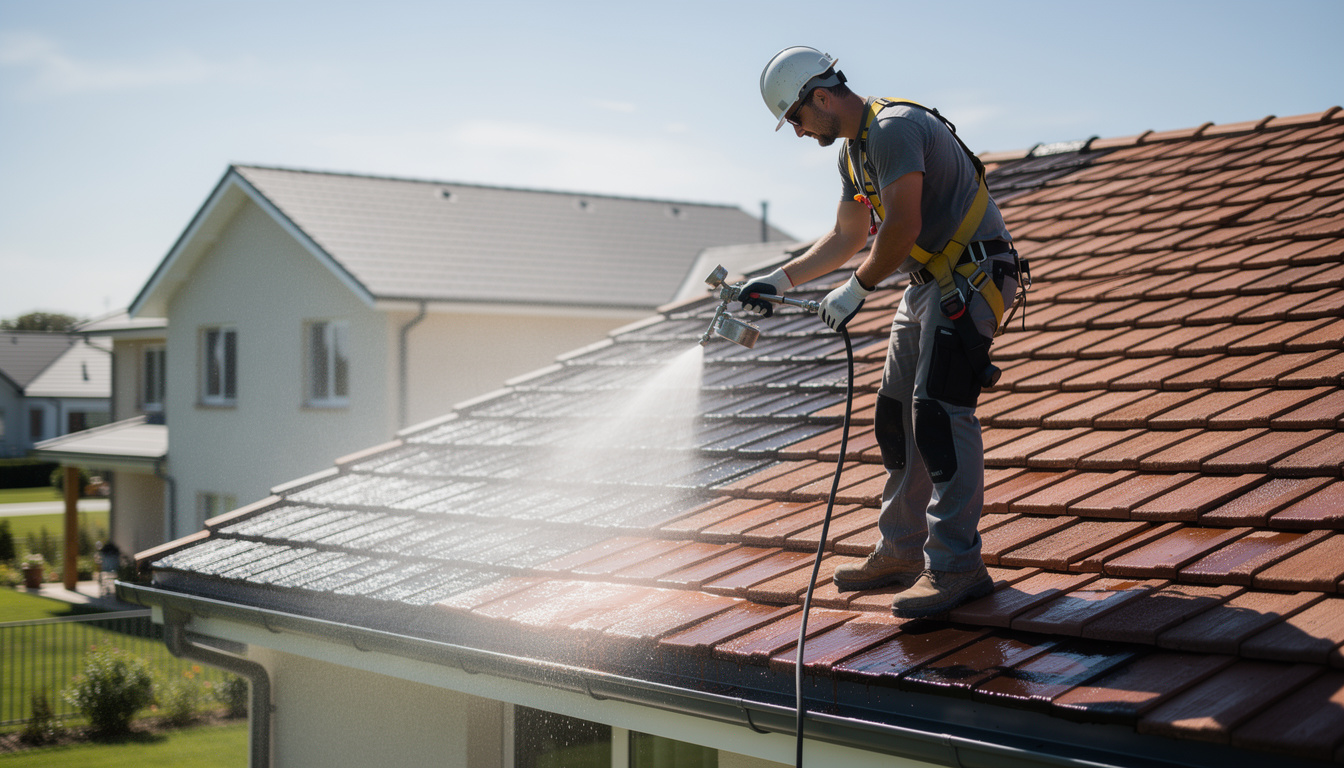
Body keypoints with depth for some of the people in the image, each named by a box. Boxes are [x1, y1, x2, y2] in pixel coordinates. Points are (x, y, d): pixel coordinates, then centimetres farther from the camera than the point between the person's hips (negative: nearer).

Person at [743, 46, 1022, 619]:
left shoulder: (894, 129, -18)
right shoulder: (854, 151, 15)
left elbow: (902, 227, -26)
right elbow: (846, 239, 24)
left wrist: (856, 291, -15)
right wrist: (778, 281, 19)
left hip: (970, 277, -10)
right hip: (929, 284, 10)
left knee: (939, 413, -16)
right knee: (896, 415, 10)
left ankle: (957, 566, -13)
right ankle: (902, 552, 19)